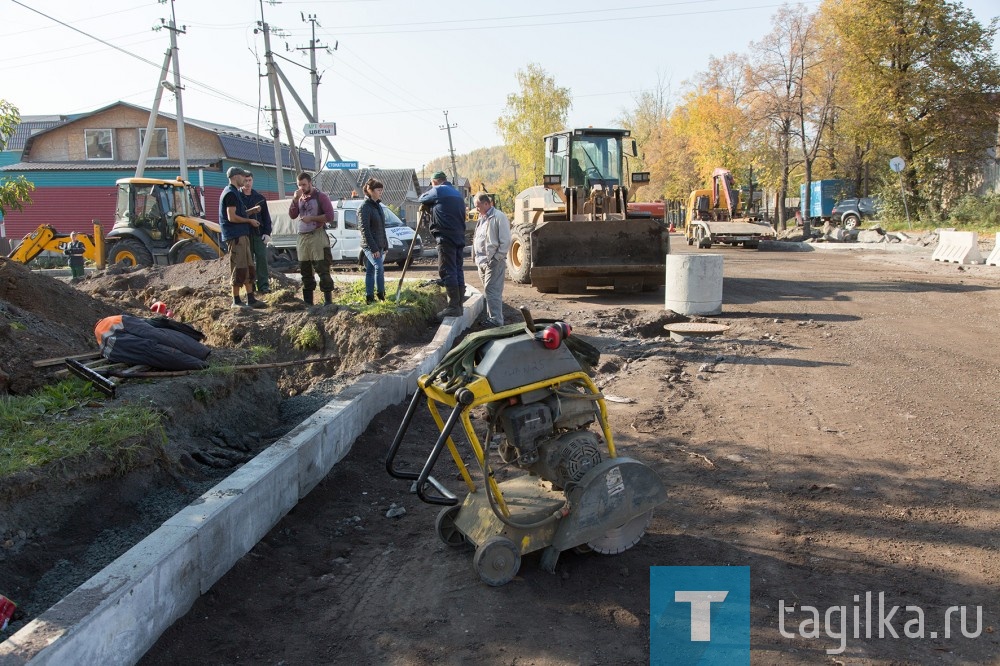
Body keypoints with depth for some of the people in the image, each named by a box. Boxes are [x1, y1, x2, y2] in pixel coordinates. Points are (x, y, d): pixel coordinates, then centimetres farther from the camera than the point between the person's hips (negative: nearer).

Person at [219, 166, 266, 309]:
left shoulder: (235, 193, 19)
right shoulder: (231, 193, -12)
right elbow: (232, 217, -20)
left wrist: (252, 211, 10)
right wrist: (249, 221, -10)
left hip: (242, 235, 10)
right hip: (235, 236, -10)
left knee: (248, 267, 11)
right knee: (238, 268, -7)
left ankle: (251, 299, 15)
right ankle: (236, 301, -2)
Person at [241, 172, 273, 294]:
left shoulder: (259, 197, 9)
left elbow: (266, 216, 8)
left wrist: (267, 233, -1)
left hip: (259, 233, 1)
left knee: (262, 259, -5)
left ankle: (263, 285, -3)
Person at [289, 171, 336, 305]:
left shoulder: (320, 197, -2)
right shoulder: (300, 198, 14)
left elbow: (330, 216, -10)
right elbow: (292, 215, 4)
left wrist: (311, 218, -14)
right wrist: (295, 199, -8)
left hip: (317, 236, -6)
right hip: (302, 238, 6)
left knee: (323, 270, -8)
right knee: (305, 271, 9)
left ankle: (328, 300, -6)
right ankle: (308, 301, 16)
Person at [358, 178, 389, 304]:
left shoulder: (378, 206, 14)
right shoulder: (364, 207, -12)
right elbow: (365, 230, -17)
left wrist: (385, 245, 17)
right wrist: (373, 248, -21)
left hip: (379, 245, 8)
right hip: (370, 246, -8)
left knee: (370, 271, 10)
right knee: (379, 267, -19)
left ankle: (369, 297, 12)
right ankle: (381, 294, -14)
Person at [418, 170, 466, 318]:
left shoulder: (438, 190, -3)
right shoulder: (457, 193, 22)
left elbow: (421, 199, 8)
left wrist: (425, 205, 32)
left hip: (446, 237, -8)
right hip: (459, 237, 8)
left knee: (447, 272, -9)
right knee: (457, 271, 9)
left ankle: (453, 307, -12)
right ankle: (459, 305, 11)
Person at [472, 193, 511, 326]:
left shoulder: (499, 217, -10)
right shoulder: (482, 219, 18)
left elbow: (505, 241, -14)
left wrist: (497, 258, -15)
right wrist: (476, 256, 16)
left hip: (494, 262, -9)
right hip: (482, 261, 9)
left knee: (491, 290, -10)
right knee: (489, 290, 14)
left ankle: (496, 320, -6)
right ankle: (491, 317, 21)